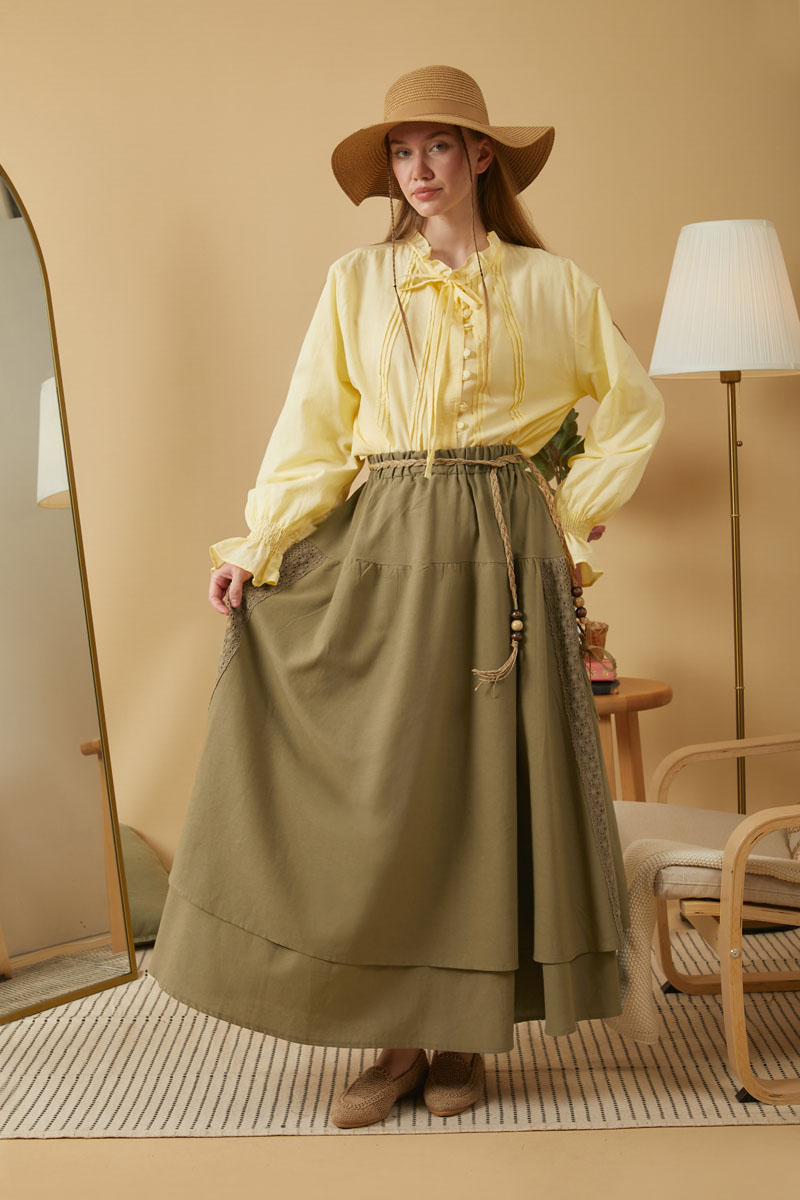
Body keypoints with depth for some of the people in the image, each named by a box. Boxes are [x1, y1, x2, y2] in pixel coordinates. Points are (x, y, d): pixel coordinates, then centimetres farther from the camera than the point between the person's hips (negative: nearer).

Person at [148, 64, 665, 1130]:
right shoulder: (356, 281, 9)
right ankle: (399, 1033, 12)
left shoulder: (547, 282, 8)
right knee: (375, 788, -1)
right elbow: (313, 429, 5)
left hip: (500, 556, 0)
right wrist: (256, 544, -4)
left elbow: (635, 406, 15)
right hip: (381, 550, 1)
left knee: (488, 782, 1)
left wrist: (572, 515, 8)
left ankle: (467, 1033, 16)